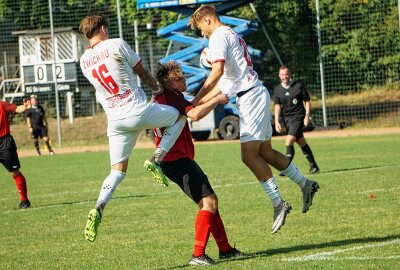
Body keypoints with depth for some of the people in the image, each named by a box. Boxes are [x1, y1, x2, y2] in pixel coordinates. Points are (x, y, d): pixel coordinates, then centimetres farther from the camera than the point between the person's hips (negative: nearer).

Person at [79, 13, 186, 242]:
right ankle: (157, 159, 1)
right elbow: (142, 72, 4)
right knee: (178, 116, 20)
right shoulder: (116, 45, -6)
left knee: (118, 170, 14)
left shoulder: (84, 61, 9)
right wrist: (157, 88, 25)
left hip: (115, 120, 5)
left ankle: (98, 208, -10)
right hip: (139, 110, -5)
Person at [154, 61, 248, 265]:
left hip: (178, 159, 11)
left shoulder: (160, 98, 15)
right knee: (208, 201, -14)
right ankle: (198, 255, -18)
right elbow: (195, 115, -33)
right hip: (177, 161, -11)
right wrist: (217, 100, -21)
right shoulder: (171, 97, -17)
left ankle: (225, 249, 20)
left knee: (210, 201, 15)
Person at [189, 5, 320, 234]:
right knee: (265, 152, 14)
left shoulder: (219, 36, -7)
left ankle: (278, 203, -12)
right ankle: (305, 184, 22)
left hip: (251, 98, -10)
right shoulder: (233, 36, 24)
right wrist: (202, 103, 21)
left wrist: (195, 101, -19)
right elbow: (225, 81, 24)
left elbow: (218, 71, -21)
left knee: (249, 155, -12)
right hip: (257, 95, 10)